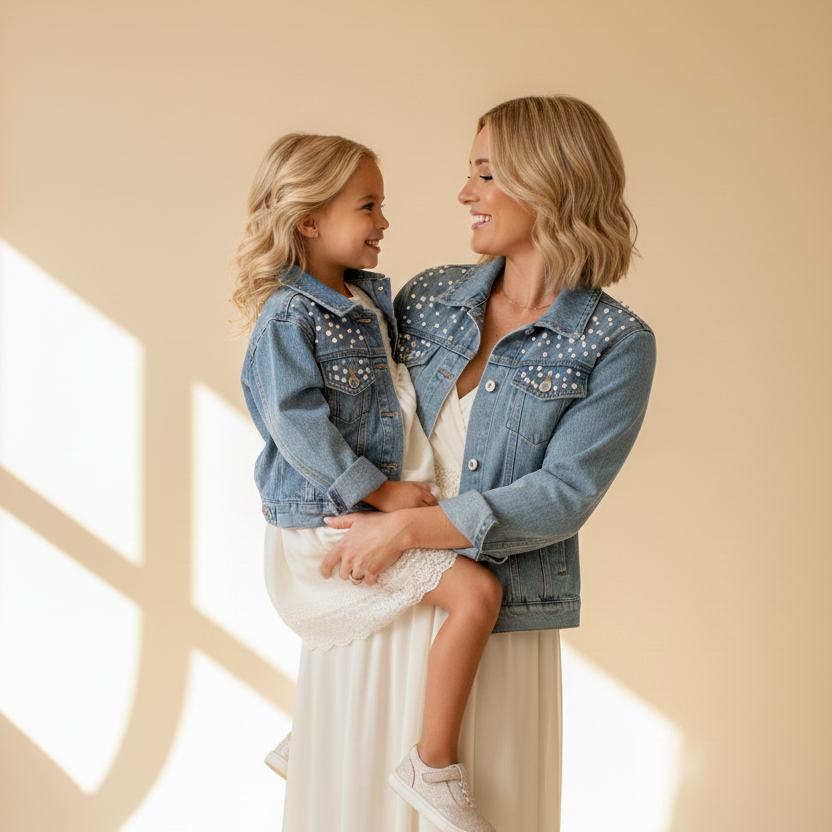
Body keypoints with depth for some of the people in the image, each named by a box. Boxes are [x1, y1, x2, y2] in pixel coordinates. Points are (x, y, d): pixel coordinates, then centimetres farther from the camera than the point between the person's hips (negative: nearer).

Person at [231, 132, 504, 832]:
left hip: (369, 503, 10)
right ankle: (435, 767, -8)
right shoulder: (289, 315, -19)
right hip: (327, 516, -10)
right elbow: (298, 425, -22)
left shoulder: (370, 296, 10)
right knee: (477, 591, -18)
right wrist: (379, 490, -21)